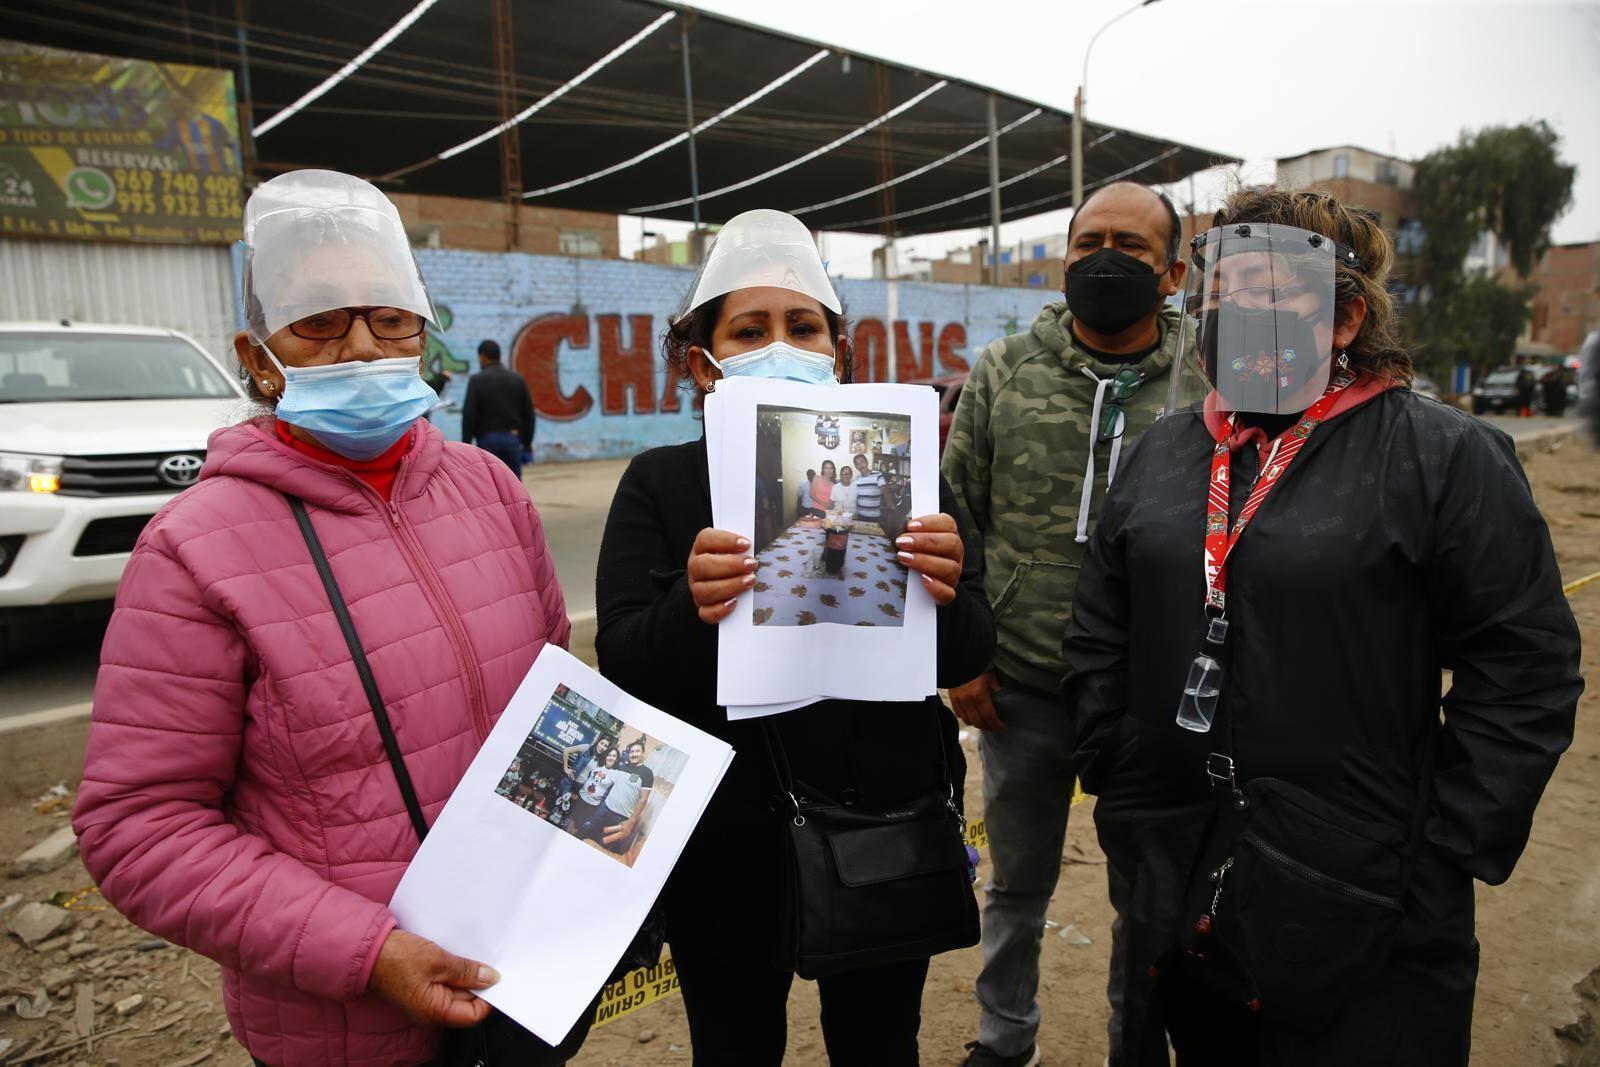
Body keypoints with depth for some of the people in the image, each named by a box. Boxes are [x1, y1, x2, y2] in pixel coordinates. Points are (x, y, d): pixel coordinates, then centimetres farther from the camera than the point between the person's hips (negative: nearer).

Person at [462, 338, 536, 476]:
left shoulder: (477, 380, -5)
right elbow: (528, 412, 8)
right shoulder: (517, 378, 6)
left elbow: (469, 414, -9)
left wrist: (466, 443, -3)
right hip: (512, 438, 3)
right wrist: (527, 441, 16)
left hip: (488, 439, -3)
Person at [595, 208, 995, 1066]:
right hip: (727, 848, -1)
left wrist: (947, 596, -25)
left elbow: (969, 660, -3)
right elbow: (622, 668, -12)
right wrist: (689, 609, -32)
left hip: (890, 830, 1)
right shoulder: (662, 483, -5)